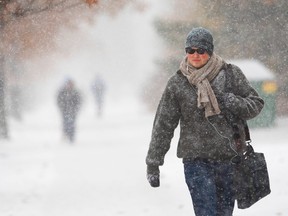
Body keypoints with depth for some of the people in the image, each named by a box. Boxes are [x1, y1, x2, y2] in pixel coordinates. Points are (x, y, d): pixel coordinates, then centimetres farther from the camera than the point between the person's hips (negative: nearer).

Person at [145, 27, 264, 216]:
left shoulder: (230, 74, 2)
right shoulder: (177, 83, 2)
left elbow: (256, 103, 9)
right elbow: (163, 125, 7)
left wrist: (235, 104, -13)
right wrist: (153, 162, 6)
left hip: (230, 158, 2)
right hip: (196, 160, -2)